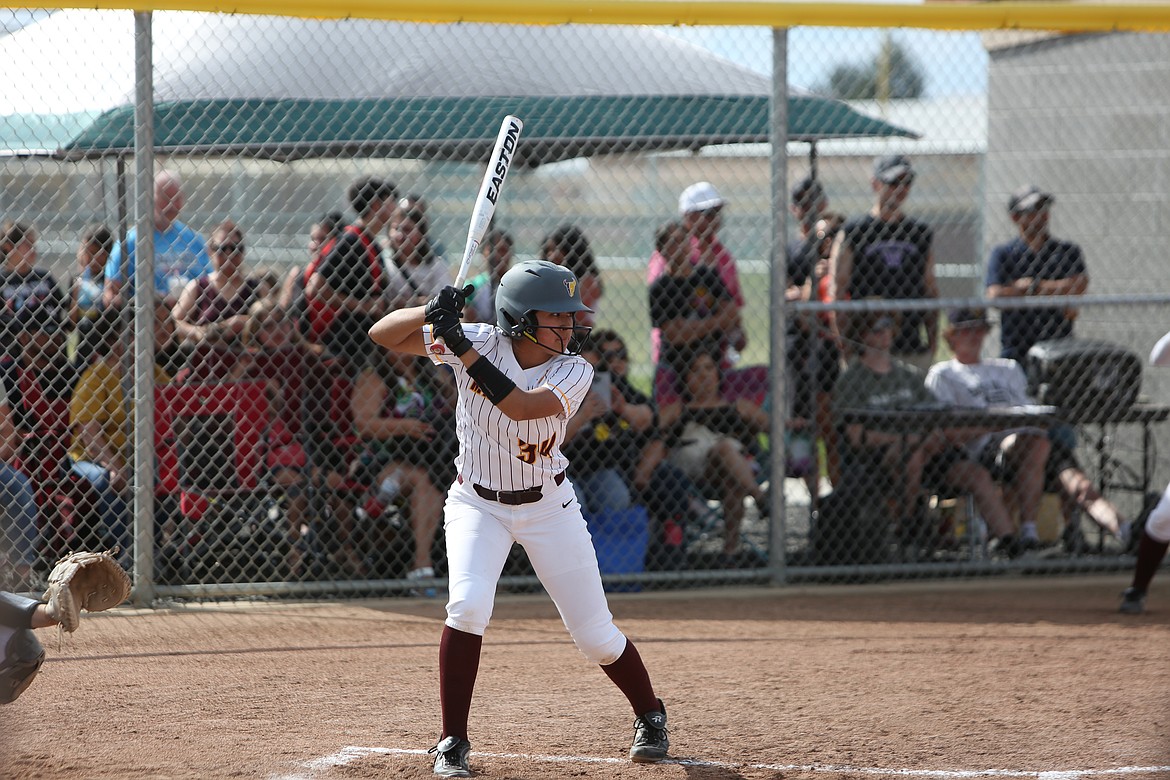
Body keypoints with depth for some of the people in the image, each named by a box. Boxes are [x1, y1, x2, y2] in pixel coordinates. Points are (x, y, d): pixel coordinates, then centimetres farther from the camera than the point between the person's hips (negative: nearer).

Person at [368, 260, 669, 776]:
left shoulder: (574, 371, -18)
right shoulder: (480, 342, -16)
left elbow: (521, 407, -37)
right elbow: (383, 335, -14)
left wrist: (461, 347, -39)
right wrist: (431, 313, -34)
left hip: (549, 506, 0)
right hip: (477, 502, 0)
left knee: (595, 635, 3)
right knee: (468, 606, -24)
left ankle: (650, 718, 31)